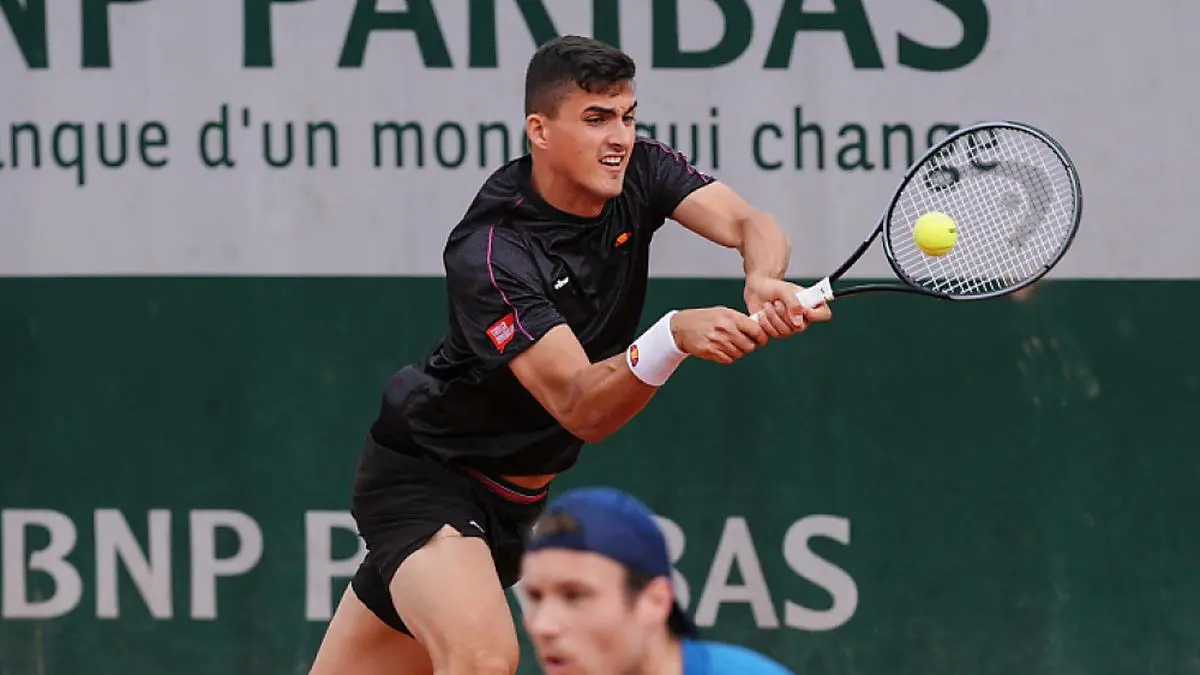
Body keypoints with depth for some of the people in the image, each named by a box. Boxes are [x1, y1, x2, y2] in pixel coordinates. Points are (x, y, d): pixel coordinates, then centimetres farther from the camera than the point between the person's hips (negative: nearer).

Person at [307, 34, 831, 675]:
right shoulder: (488, 256, -28)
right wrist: (675, 334, -50)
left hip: (511, 497, 7)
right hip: (422, 472, -7)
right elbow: (580, 409, -32)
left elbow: (748, 224, -20)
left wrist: (764, 283, -44)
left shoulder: (639, 171, -7)